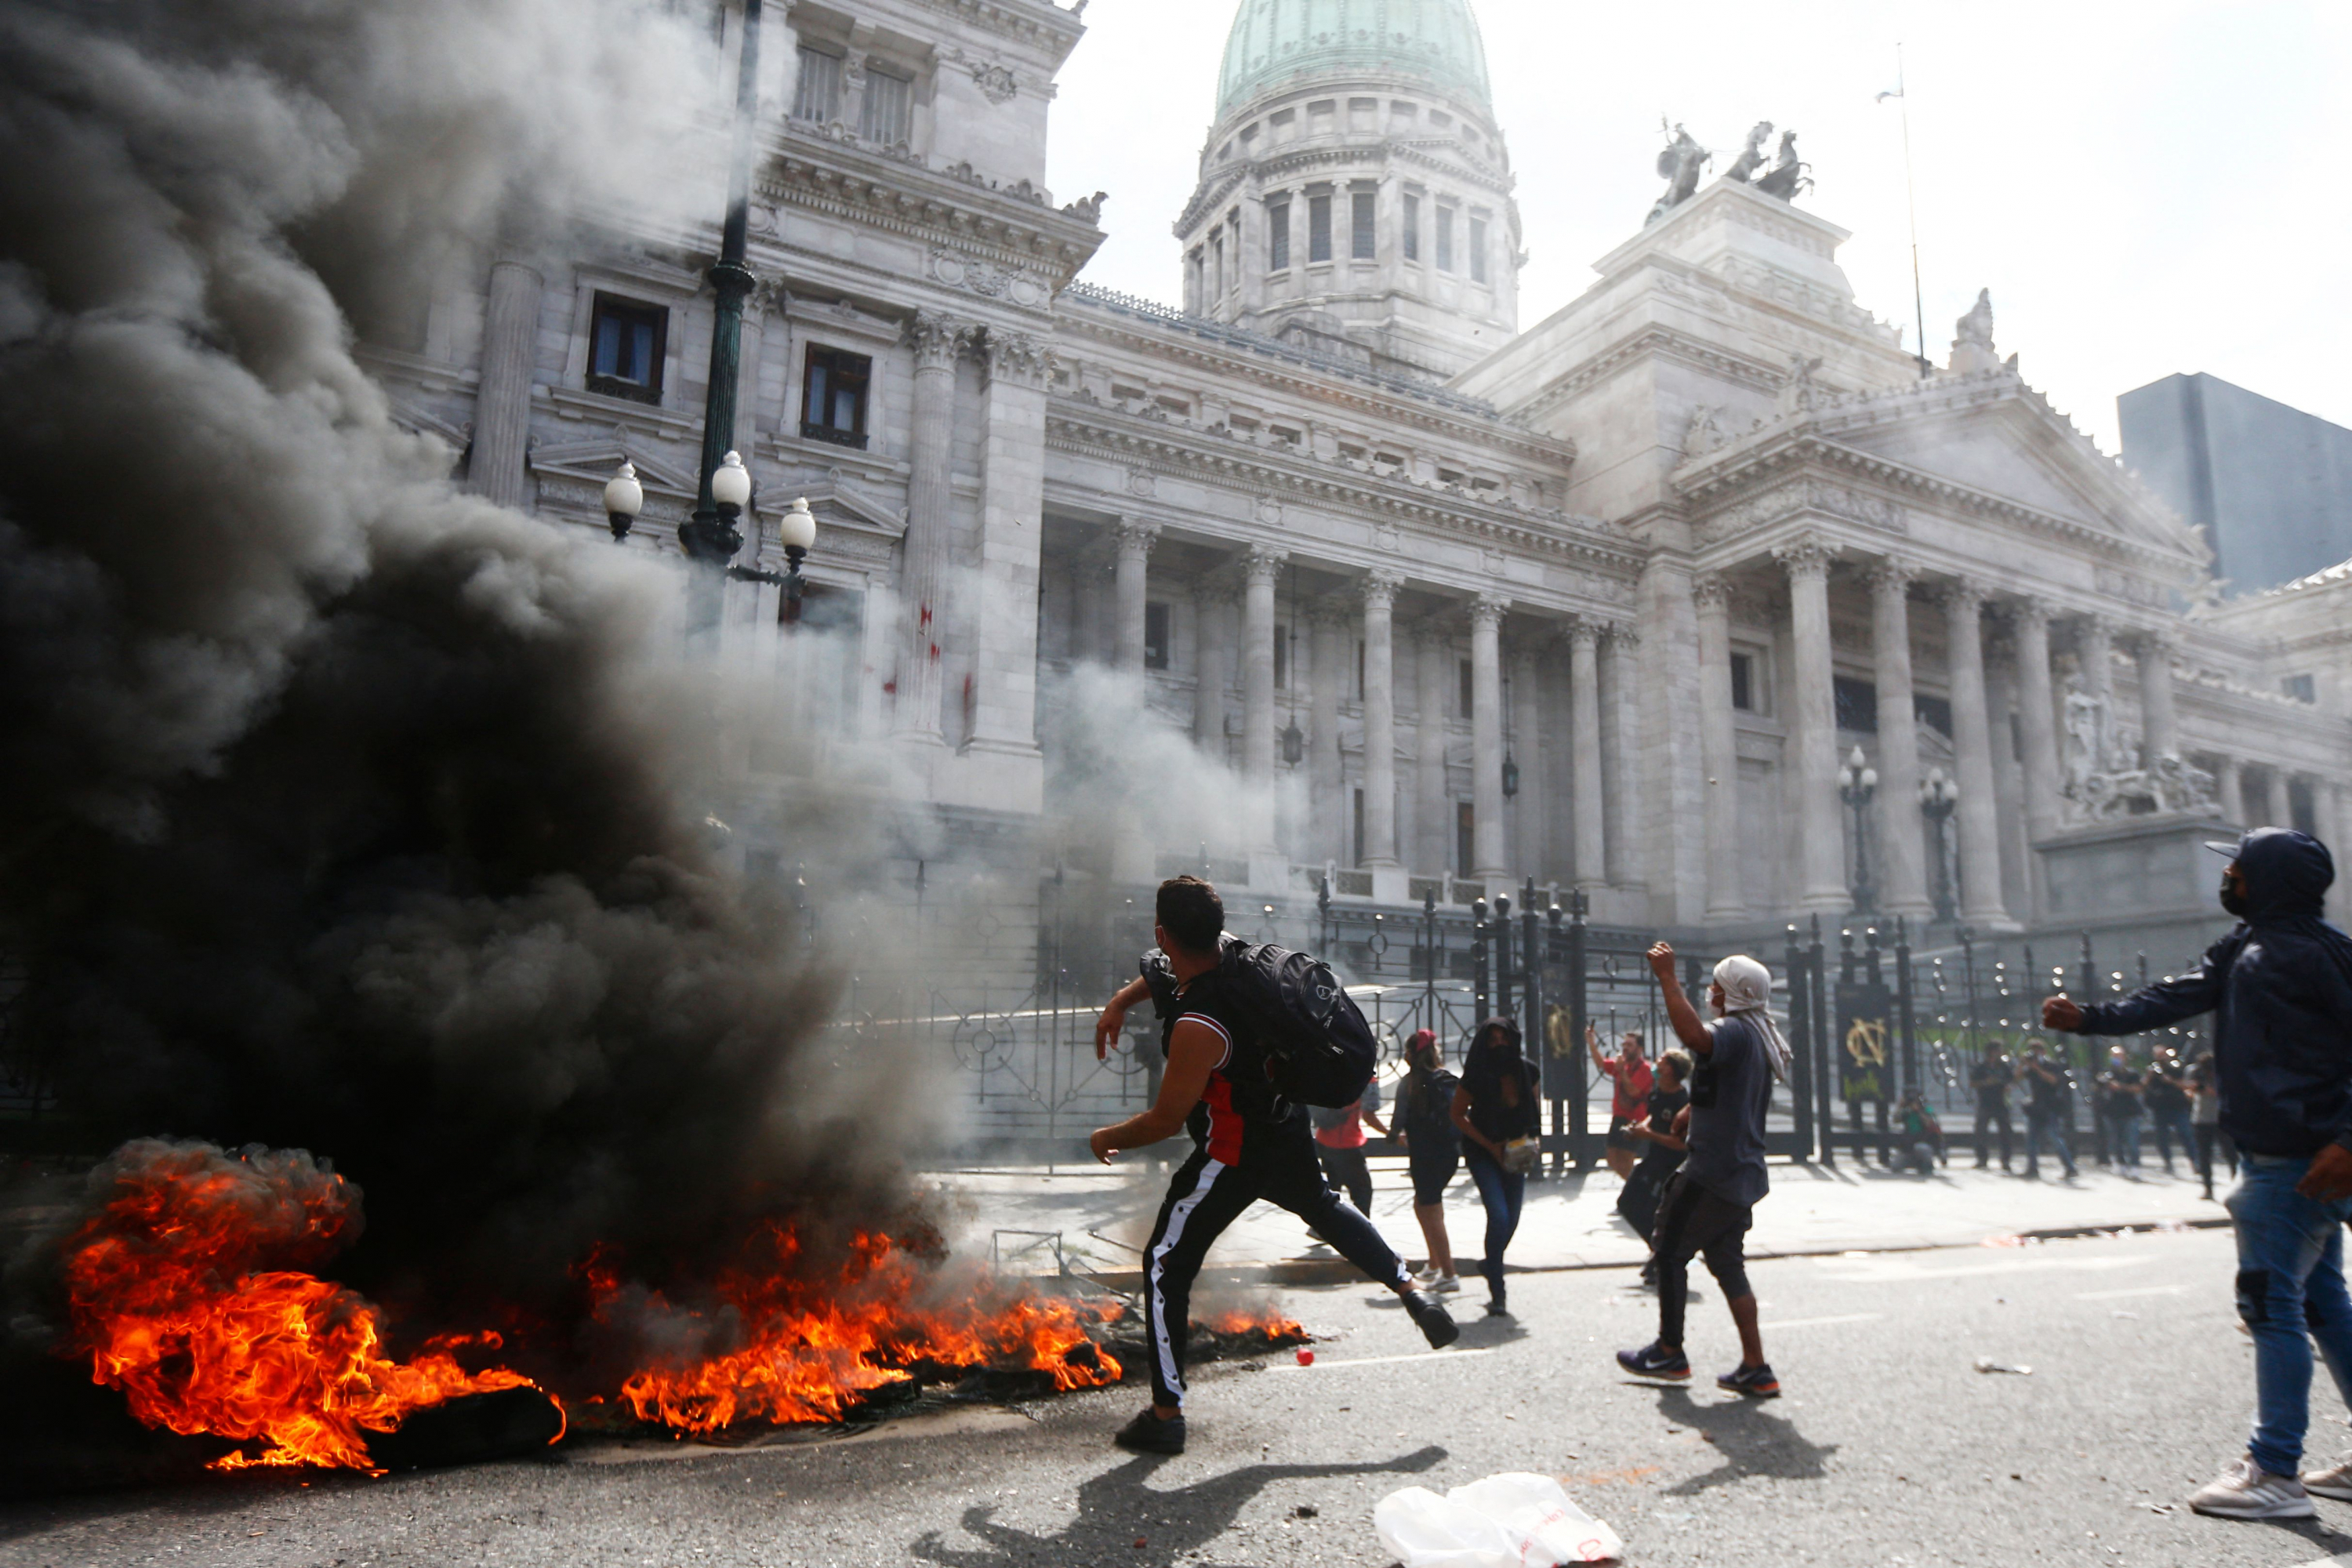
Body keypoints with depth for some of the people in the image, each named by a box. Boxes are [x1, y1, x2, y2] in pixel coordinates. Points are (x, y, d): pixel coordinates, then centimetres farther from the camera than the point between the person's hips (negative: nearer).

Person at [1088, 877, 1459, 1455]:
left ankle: (1166, 1415, 9)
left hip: (1233, 1157, -8)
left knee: (1165, 1266, 4)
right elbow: (1169, 969, 16)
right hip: (1286, 1130, 9)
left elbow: (1166, 1121, -22)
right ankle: (1415, 1293, 35)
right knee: (1325, 1209, 33)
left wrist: (1106, 1139, -5)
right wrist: (1121, 1000, 12)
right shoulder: (1230, 953, -9)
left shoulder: (1197, 1027, -33)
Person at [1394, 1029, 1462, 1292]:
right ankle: (1434, 1265, 28)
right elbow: (1458, 1115, 7)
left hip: (1425, 1154, -7)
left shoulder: (1411, 1082, -9)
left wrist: (1400, 1135, 14)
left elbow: (1399, 1120, -9)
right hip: (1450, 1152, 7)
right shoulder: (1448, 1079, 5)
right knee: (1423, 1205, 23)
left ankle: (1449, 1275, 1)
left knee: (1432, 1213, 1)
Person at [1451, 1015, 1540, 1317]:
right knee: (1499, 1215, -17)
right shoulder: (1475, 1077, -17)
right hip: (1483, 1153, -4)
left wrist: (1528, 1135, -7)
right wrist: (1491, 1146, -13)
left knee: (1511, 1218, 9)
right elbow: (1458, 1115, -8)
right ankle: (1497, 1292, -6)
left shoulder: (1526, 1071, -7)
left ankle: (1491, 1263, 38)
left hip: (1514, 1153, 4)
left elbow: (1534, 1107, 10)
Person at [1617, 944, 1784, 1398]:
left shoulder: (1734, 1032, -17)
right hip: (1744, 1173, 10)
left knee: (1671, 1253, 3)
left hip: (1714, 1171, -10)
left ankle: (1669, 1352, 12)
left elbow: (1694, 1035, -39)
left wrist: (1667, 978, -33)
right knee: (1726, 1263, 13)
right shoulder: (1763, 1041, 15)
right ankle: (1755, 1367, 11)